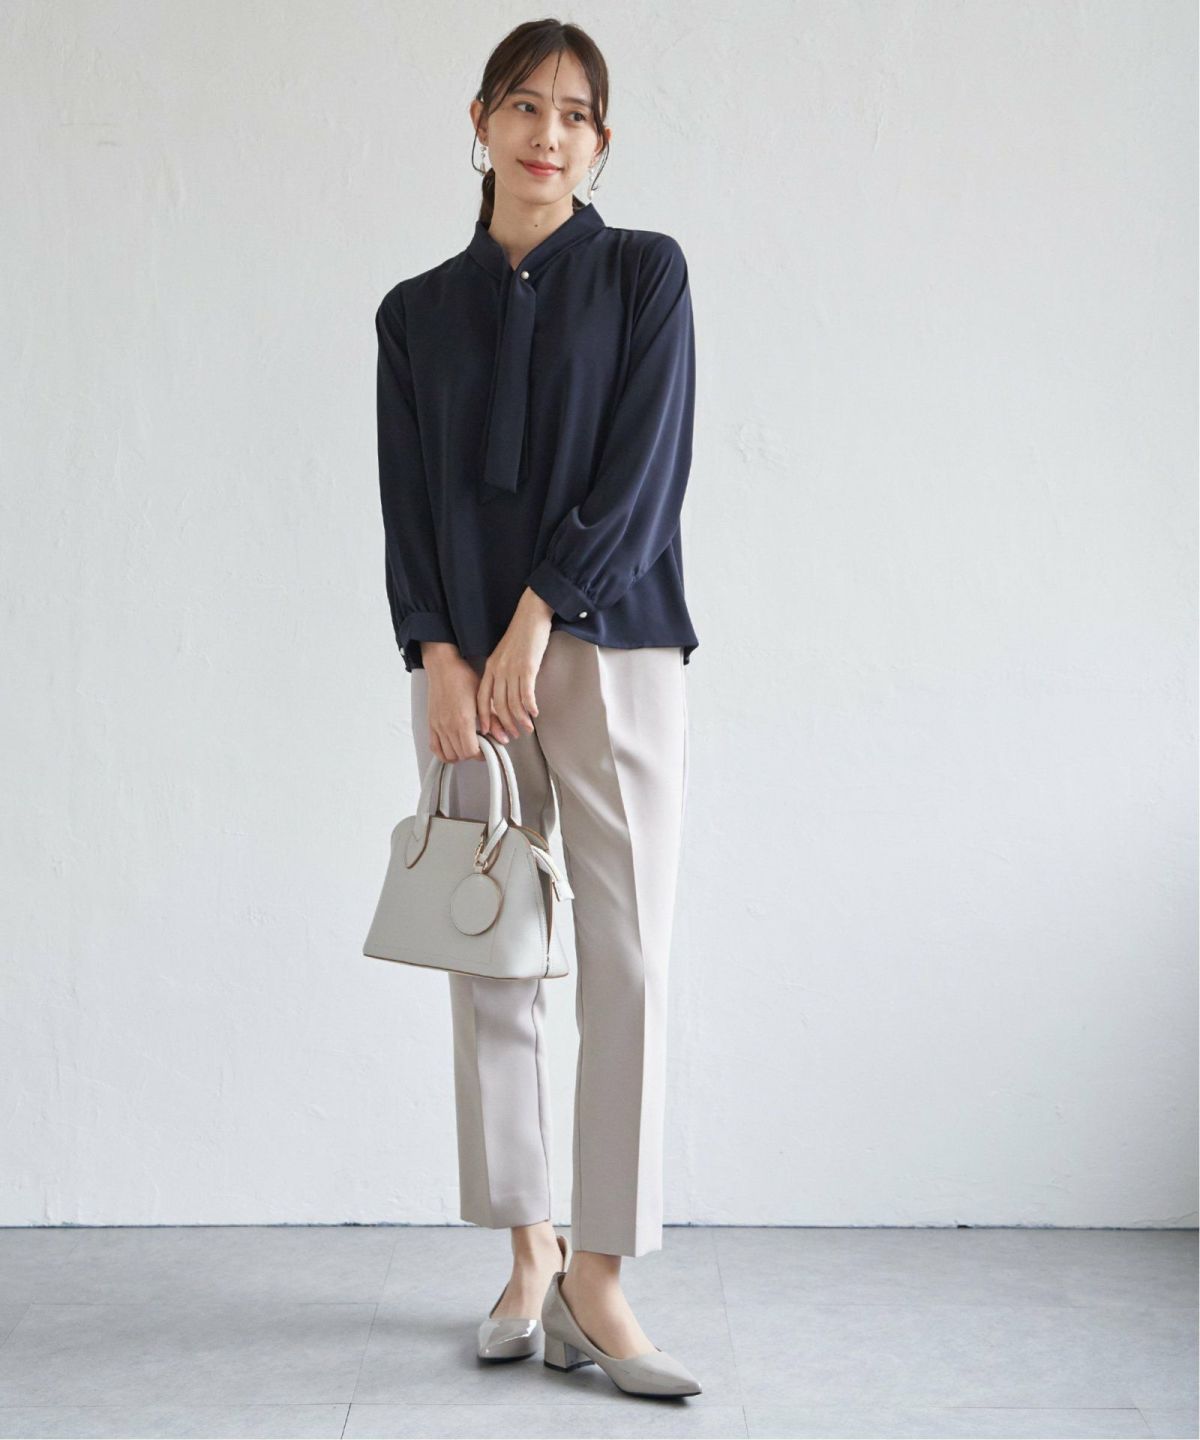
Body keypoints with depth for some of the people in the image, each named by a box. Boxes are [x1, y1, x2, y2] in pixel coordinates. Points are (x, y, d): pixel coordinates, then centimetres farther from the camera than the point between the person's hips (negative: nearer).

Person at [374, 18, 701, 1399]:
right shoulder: (417, 311, 13)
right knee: (491, 965, 4)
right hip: (463, 661, 3)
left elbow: (643, 462, -4)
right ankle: (529, 1251, 16)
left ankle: (598, 1285, -2)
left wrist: (534, 621, -11)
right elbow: (406, 501, 7)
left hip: (609, 643, -2)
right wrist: (440, 659, -7)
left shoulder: (645, 273, 7)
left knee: (625, 962, -7)